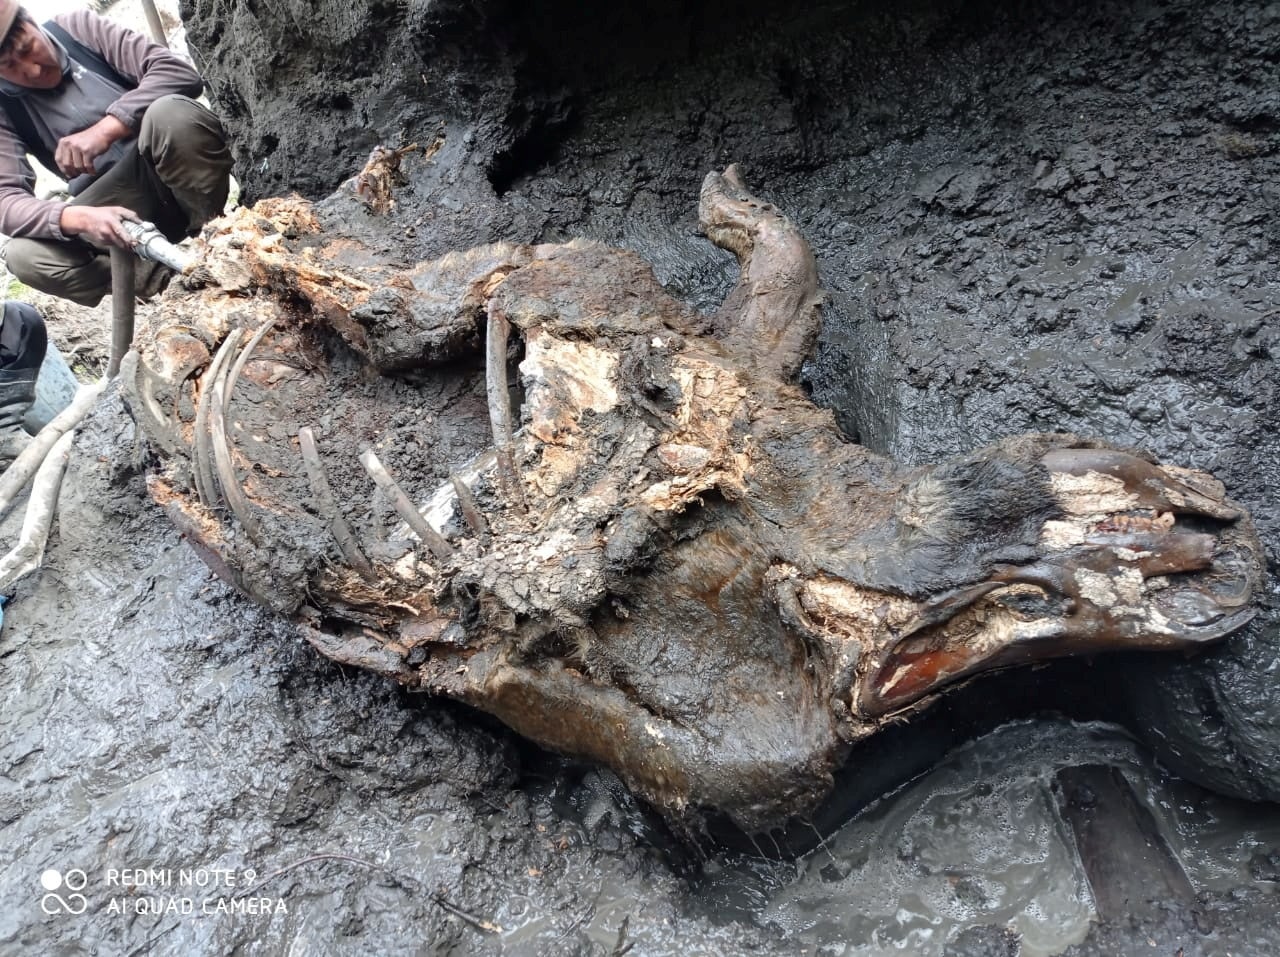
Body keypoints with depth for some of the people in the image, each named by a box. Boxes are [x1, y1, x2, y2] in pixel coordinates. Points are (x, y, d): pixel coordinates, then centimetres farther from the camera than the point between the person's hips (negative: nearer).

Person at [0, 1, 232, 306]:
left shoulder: (78, 27, -3)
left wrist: (104, 130, -26)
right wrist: (79, 217, -35)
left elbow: (180, 73, -14)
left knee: (169, 111, -31)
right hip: (117, 206, 2)